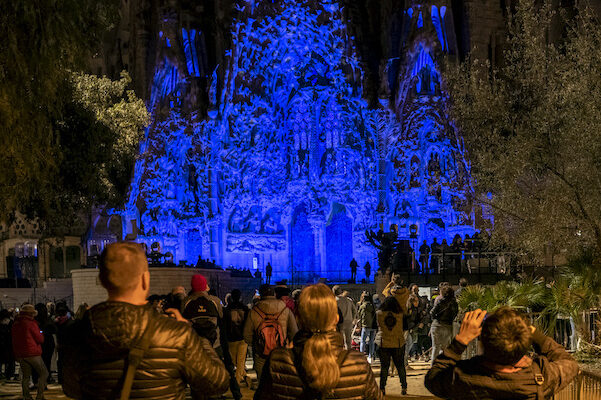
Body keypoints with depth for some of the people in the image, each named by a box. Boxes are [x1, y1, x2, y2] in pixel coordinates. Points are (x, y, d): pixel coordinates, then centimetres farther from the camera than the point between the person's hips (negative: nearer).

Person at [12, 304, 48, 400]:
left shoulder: (15, 324, 10)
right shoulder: (31, 323, -11)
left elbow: (14, 340, 18)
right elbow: (40, 339, -10)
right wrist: (41, 334, 11)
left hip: (20, 354, 7)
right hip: (32, 353, -7)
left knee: (25, 376, 12)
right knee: (44, 373, 2)